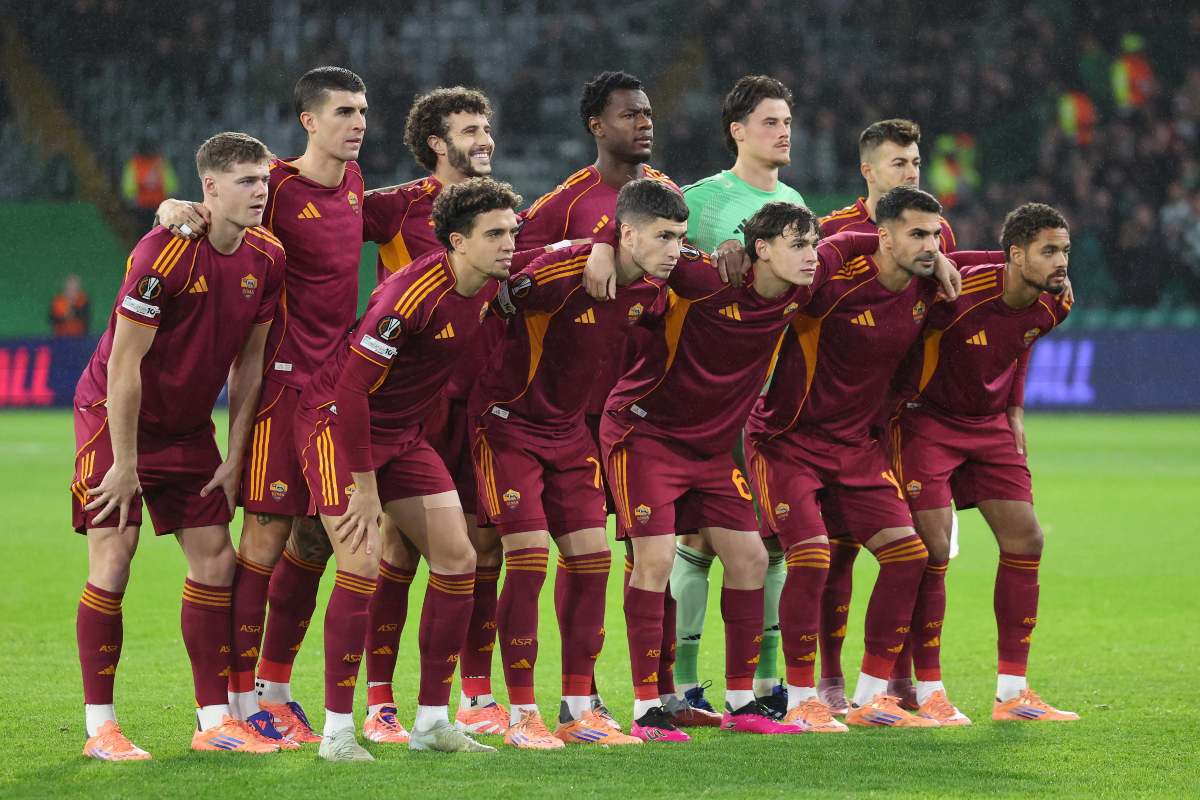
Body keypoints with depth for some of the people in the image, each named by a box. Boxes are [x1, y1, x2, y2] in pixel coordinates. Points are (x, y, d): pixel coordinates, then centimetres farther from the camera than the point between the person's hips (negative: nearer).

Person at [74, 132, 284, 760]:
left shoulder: (266, 259, -4)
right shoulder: (164, 253, -24)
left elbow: (248, 363, 5)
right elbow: (124, 364, -21)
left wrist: (234, 458, 2)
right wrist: (125, 463, -20)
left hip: (188, 426, 6)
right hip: (112, 417, -6)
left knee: (214, 561, 2)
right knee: (112, 561, -10)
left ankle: (214, 720, 8)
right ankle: (100, 727, -4)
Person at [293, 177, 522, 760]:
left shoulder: (487, 285, -5)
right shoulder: (412, 295, -28)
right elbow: (352, 388, -27)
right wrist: (365, 486, -24)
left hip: (404, 432, 8)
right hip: (338, 423, -8)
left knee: (457, 557, 3)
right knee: (362, 565, -18)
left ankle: (432, 722, 11)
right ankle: (337, 731, -10)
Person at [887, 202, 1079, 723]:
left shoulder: (1054, 304, -6)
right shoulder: (959, 293, -29)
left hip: (990, 424, 6)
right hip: (927, 420, -6)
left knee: (1025, 540, -1)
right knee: (932, 548, -12)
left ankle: (1012, 693, 6)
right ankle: (928, 691, -2)